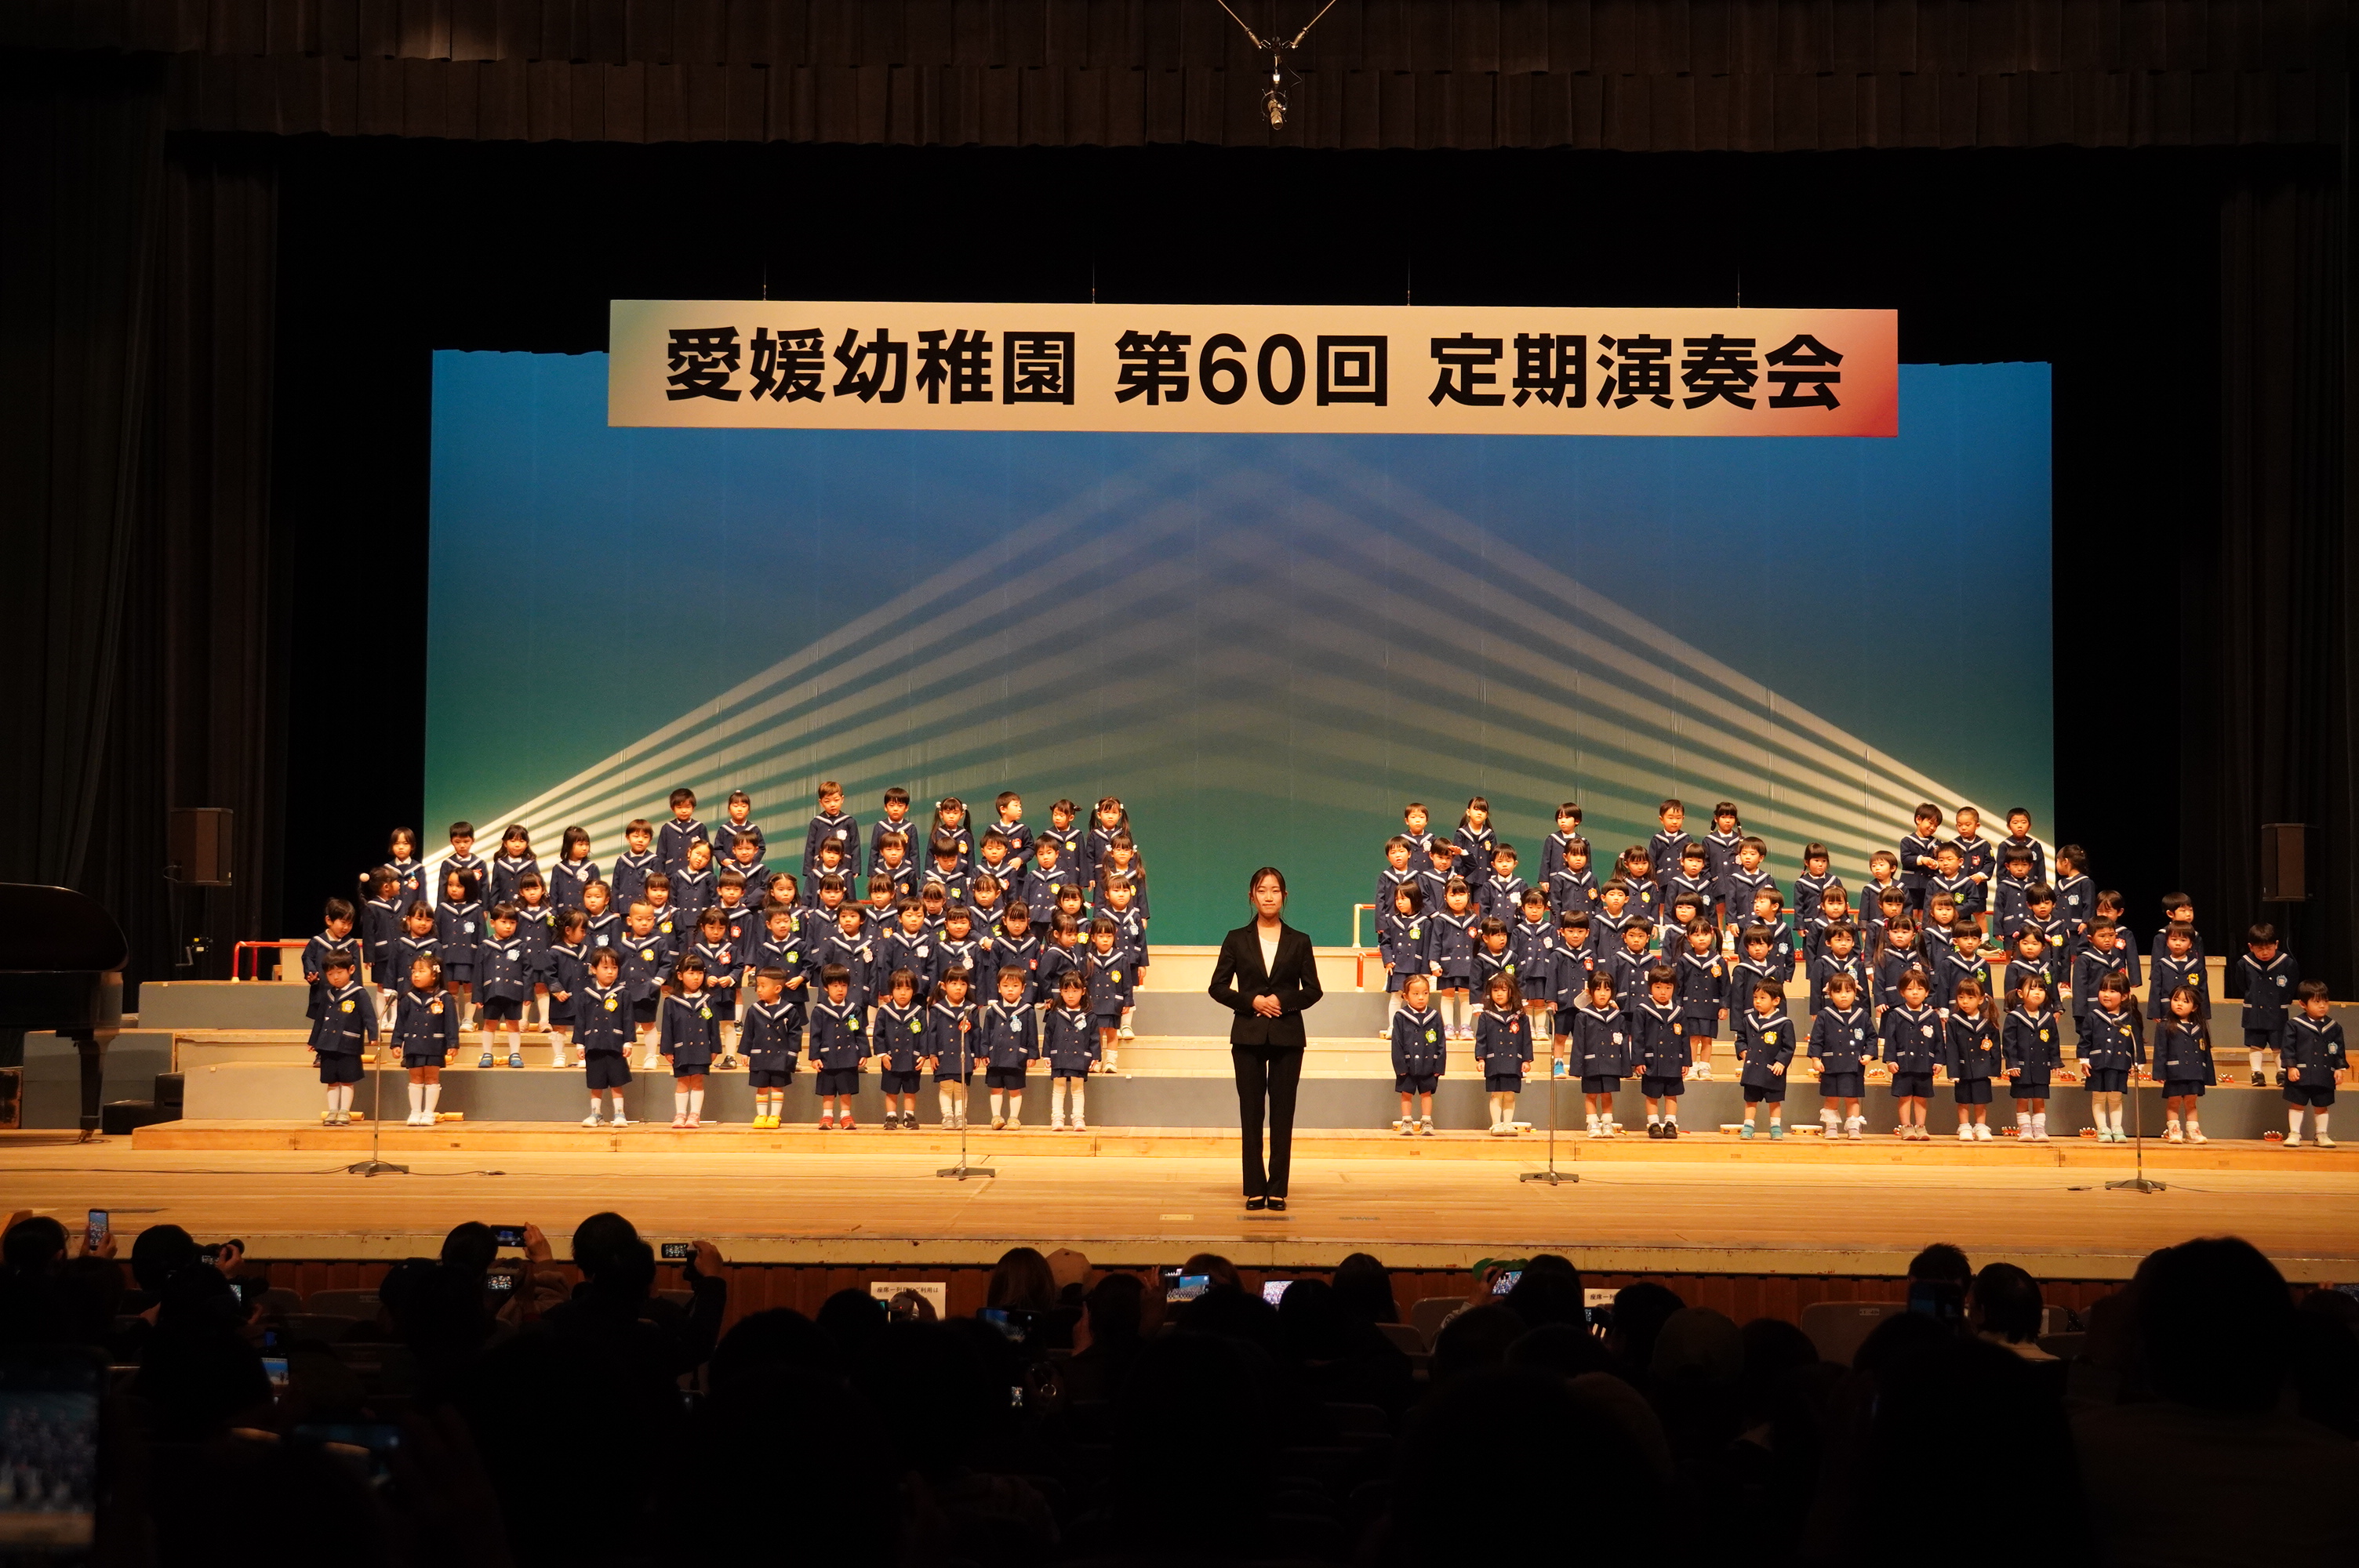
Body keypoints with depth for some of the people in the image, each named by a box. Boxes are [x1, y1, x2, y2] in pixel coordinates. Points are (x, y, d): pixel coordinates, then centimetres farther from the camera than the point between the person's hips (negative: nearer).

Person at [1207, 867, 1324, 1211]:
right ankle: (1254, 1189, 5)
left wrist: (1283, 1000, -12)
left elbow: (1312, 991, 5)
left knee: (1283, 1113, 0)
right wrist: (1252, 1001, -11)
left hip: (1287, 1036, 0)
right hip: (1248, 1035, 0)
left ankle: (1278, 1189, 4)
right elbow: (1217, 987, 3)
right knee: (1251, 1114, 0)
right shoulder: (1237, 940, 5)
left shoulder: (1299, 942, 6)